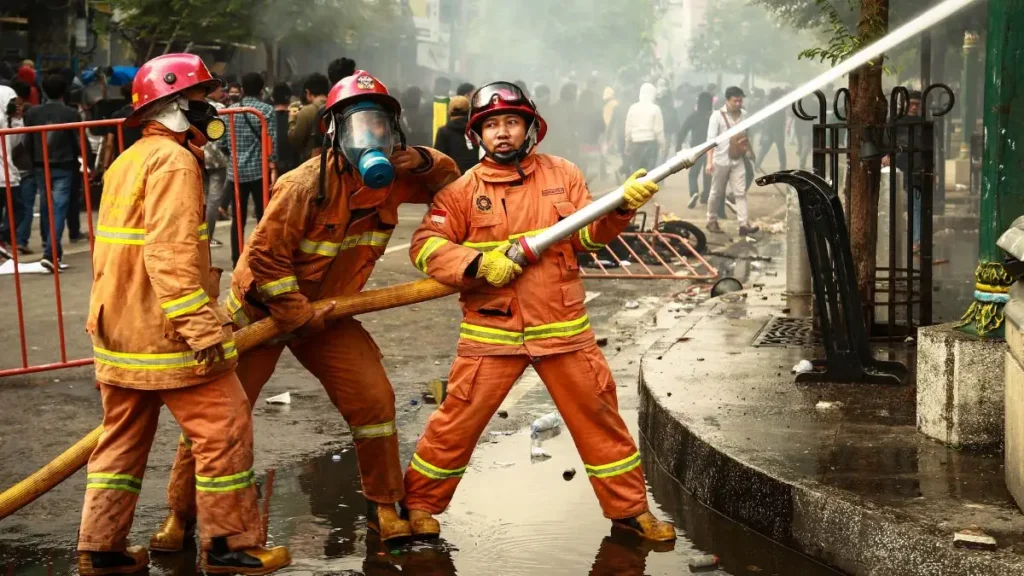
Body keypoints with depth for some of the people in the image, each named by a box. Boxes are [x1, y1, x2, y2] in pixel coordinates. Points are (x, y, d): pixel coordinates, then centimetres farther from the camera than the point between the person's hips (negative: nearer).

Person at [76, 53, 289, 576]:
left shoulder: (127, 162, 17)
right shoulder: (173, 161, -13)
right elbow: (170, 254, -24)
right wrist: (202, 328, -27)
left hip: (119, 327, 10)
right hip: (165, 331, -10)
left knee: (123, 436, 15)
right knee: (225, 427, -1)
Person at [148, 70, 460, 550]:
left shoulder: (391, 179, -8)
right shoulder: (307, 185, -28)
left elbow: (449, 181, 7)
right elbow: (265, 258, -26)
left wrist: (424, 162, -15)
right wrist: (300, 318, -19)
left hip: (325, 311, 5)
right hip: (260, 307, -5)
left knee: (373, 400, -6)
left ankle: (384, 508, 12)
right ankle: (180, 515, 15)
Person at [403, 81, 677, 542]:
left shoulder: (562, 175, 7)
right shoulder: (463, 189, 0)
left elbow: (588, 233, 4)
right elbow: (425, 246, -5)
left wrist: (622, 206, -14)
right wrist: (478, 264, -19)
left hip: (563, 328, 2)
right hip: (491, 332, -2)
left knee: (599, 416, 8)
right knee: (457, 420, 1)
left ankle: (629, 507, 23)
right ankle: (419, 502, 21)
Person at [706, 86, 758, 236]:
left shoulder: (744, 114, 4)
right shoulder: (717, 116, -12)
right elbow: (711, 140, -15)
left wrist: (749, 151, 21)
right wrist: (709, 161, -22)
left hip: (738, 160, 4)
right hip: (721, 160, -4)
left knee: (741, 192, -3)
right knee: (717, 193, 8)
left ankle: (744, 224, -8)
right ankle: (712, 221, 23)